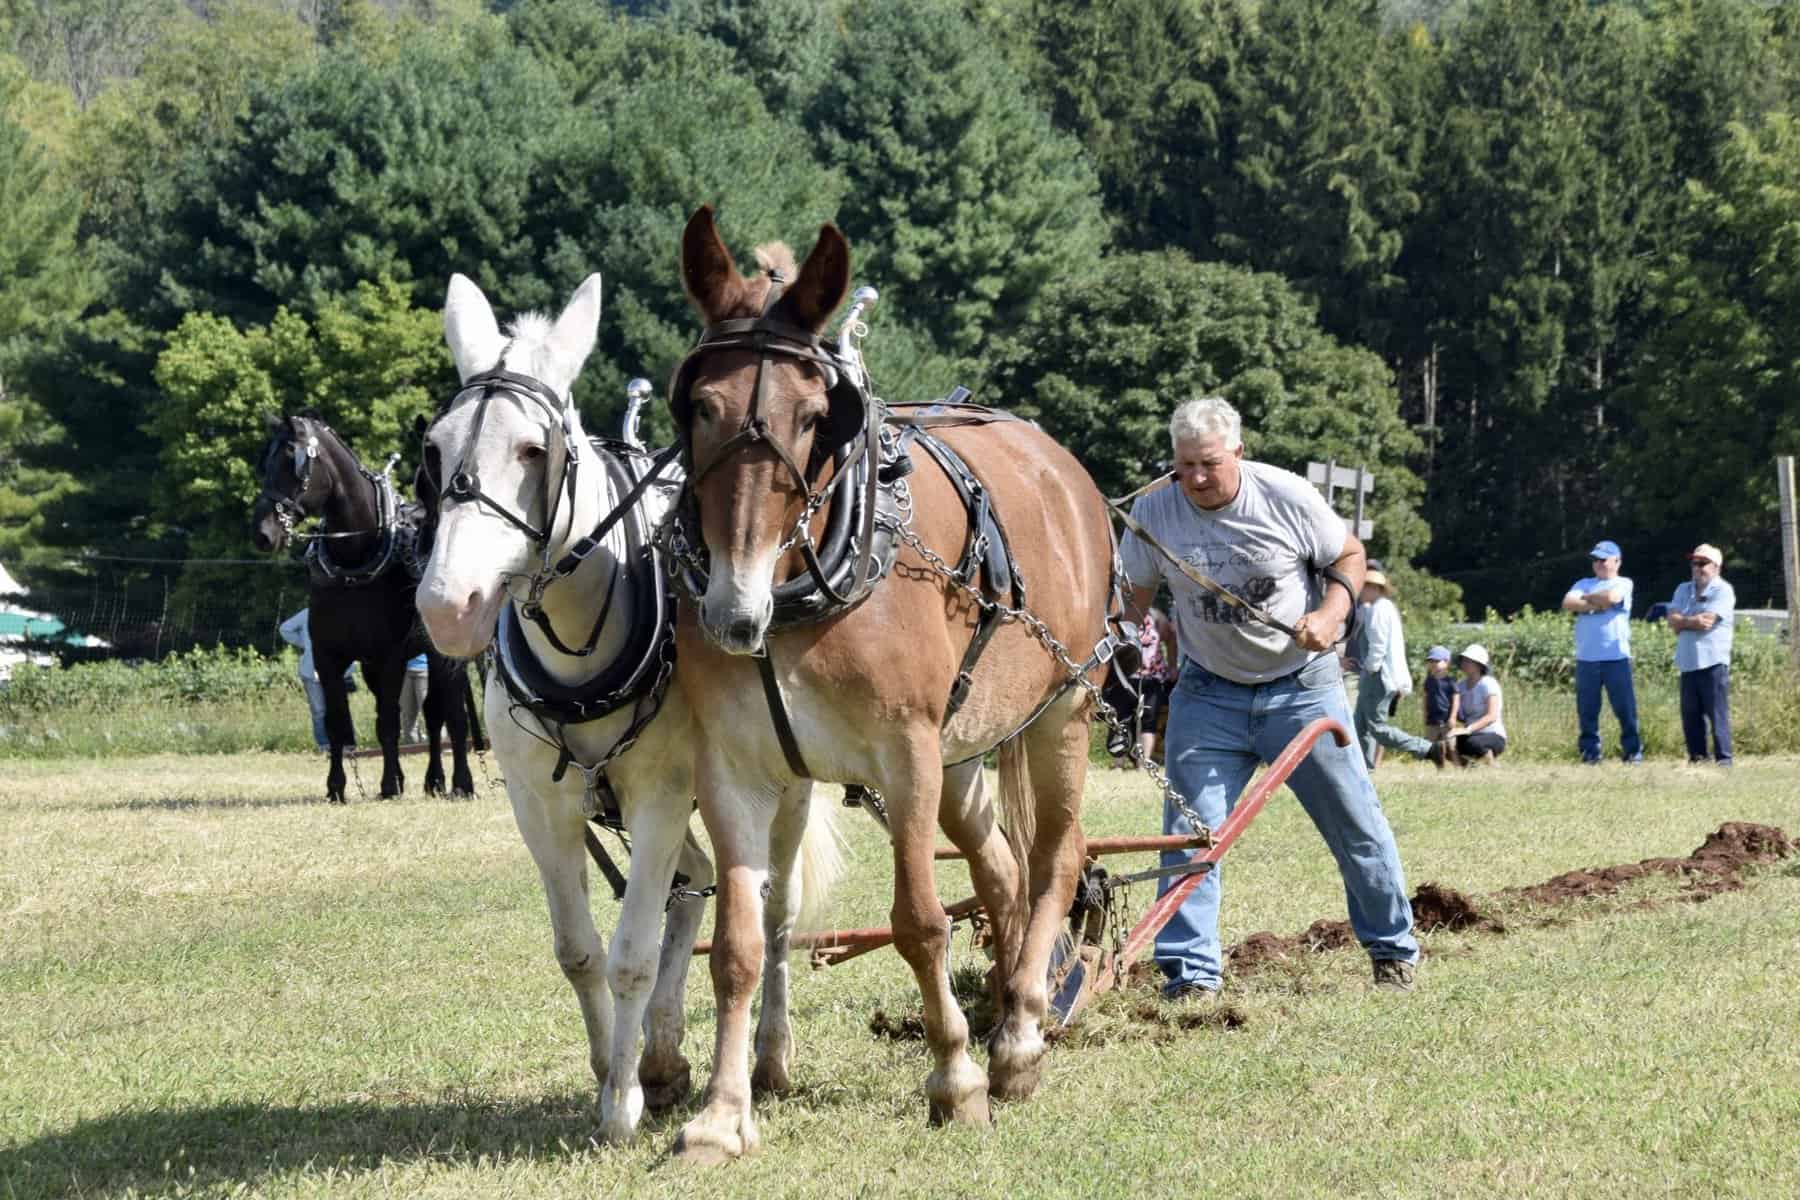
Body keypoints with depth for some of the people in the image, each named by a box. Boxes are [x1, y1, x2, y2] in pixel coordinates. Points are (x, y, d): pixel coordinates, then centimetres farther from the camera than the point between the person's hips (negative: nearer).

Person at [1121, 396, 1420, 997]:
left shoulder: (1287, 496, -14)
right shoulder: (1153, 512, -10)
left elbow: (1348, 556, 0)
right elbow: (1130, 598, 1)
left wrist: (1330, 614, -17)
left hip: (1301, 687, -1)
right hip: (1207, 693, 1)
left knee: (1356, 826, 5)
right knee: (1189, 829, -9)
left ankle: (1393, 952, 22)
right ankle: (1191, 974, -4)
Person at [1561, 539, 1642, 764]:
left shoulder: (1623, 584, 6)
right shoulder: (1584, 584, 17)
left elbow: (1611, 597, -15)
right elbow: (1568, 604, 1)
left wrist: (1586, 599, 1)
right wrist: (1597, 605, -7)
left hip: (1616, 656, -4)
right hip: (1586, 658, 4)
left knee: (1625, 707, -4)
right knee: (1587, 709, 3)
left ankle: (1633, 751, 2)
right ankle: (1590, 752, 9)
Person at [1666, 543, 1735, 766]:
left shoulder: (1723, 591, -3)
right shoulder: (1683, 590, 17)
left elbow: (1708, 621, -14)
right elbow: (1673, 621, 5)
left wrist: (1684, 622, -1)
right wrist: (1694, 621, -9)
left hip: (1713, 662, -6)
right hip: (1688, 663, 6)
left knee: (1718, 713, -7)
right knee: (1690, 714, 7)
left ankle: (1724, 758, -6)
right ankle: (1697, 756, 14)